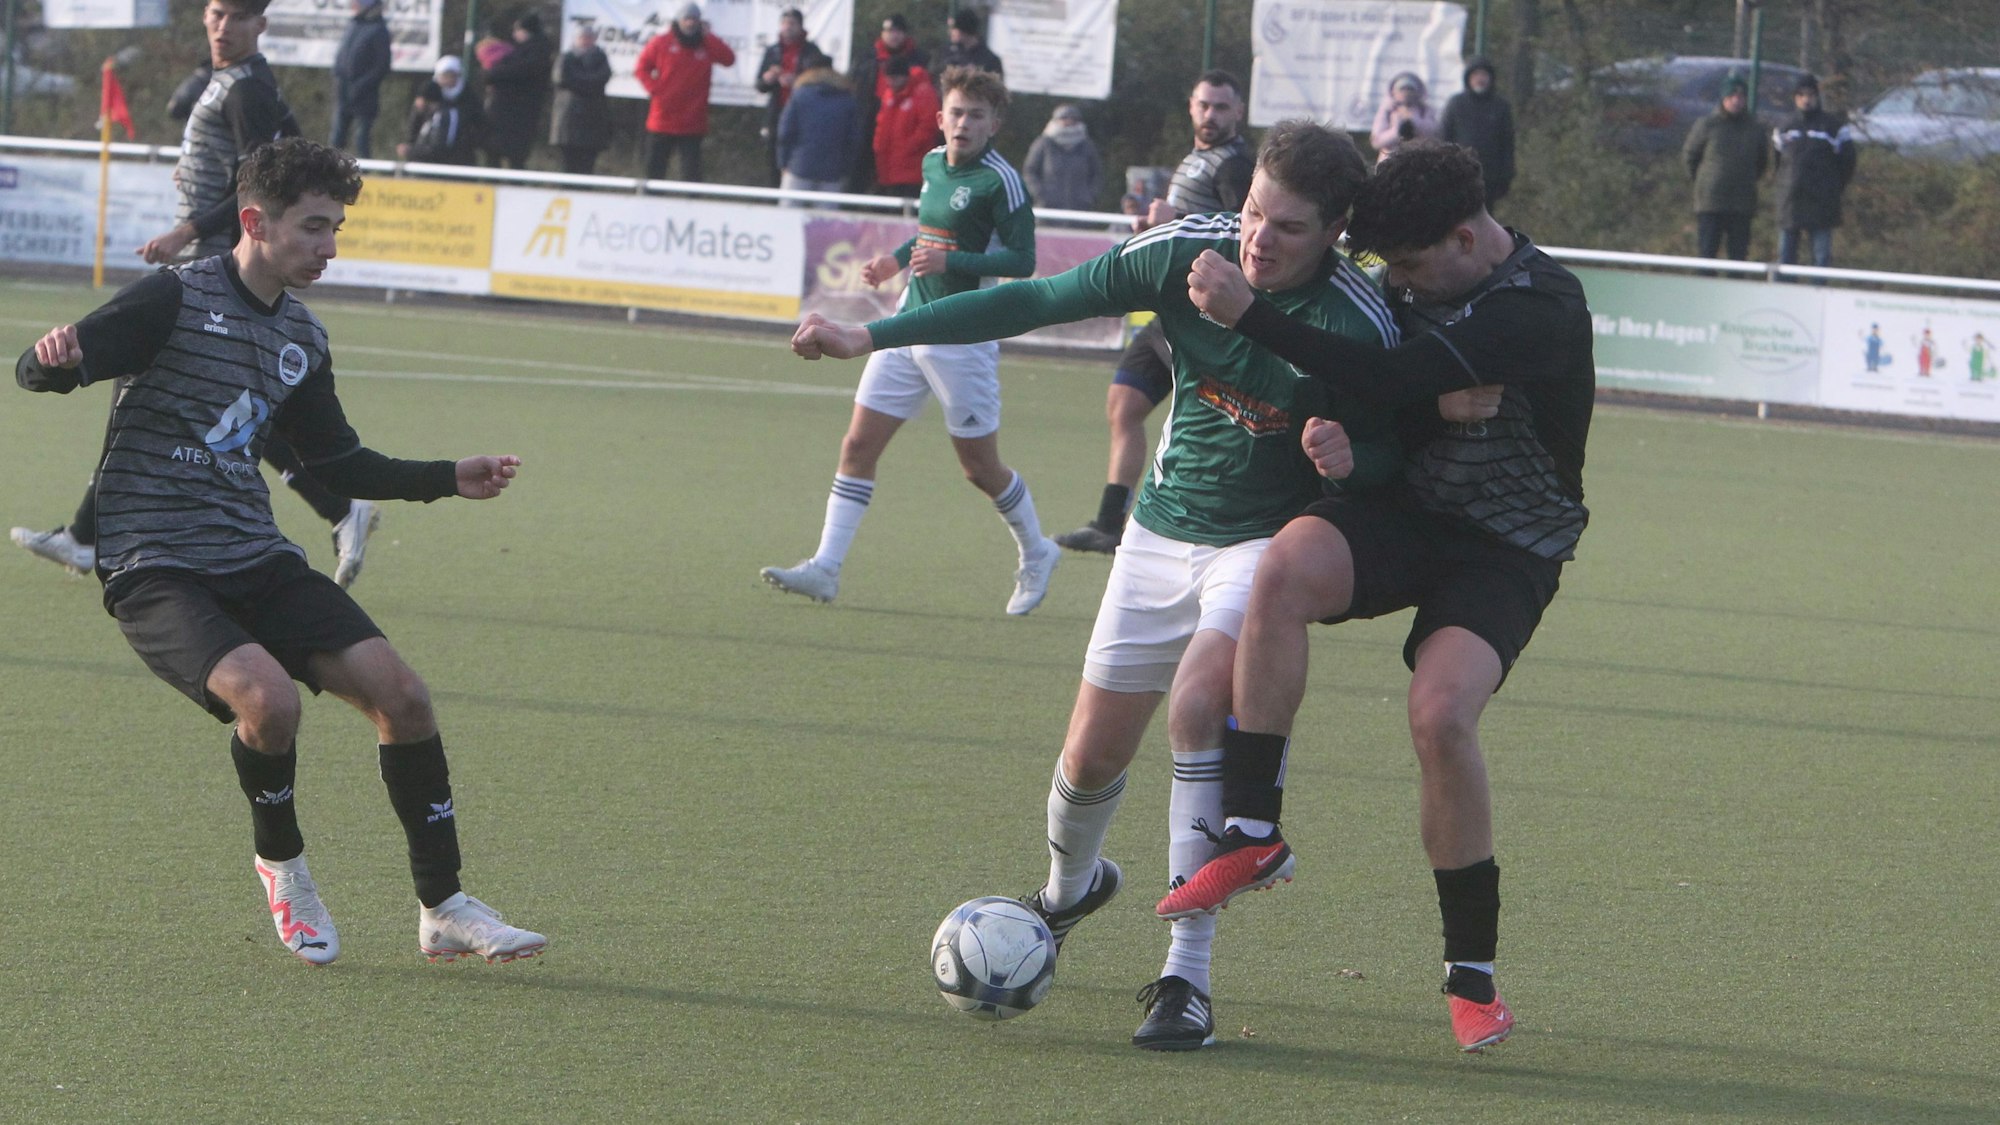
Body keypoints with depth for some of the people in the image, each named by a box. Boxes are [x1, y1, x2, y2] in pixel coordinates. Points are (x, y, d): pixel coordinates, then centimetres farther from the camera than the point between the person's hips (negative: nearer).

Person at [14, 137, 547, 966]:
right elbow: (36, 371, -14)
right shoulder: (176, 299, -9)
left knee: (399, 694, -8)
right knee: (266, 695, -30)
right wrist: (56, 358, -37)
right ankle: (282, 867, 0)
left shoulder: (304, 340, 12)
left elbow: (337, 463, 26)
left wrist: (450, 480, 20)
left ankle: (442, 909, 6)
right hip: (154, 570, -7)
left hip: (254, 561, 7)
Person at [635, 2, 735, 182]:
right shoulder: (662, 43, 0)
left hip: (692, 125, -1)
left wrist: (708, 35, -11)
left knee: (691, 172, -4)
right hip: (662, 119, 1)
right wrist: (654, 88, -10)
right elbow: (642, 67, 5)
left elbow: (729, 58, -12)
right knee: (654, 167, 8)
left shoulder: (707, 45, 2)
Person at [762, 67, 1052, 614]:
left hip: (963, 339, -7)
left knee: (980, 467, 4)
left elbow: (1022, 258, -16)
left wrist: (949, 261, -24)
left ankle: (1035, 554, 28)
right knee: (859, 445, -1)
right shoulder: (934, 163, 10)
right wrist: (896, 260, 12)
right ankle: (825, 568, -2)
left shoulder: (999, 180, -12)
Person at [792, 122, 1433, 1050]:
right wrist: (871, 337, -7)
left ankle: (1188, 976, -23)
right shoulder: (1189, 253, -17)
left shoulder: (1357, 326, -23)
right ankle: (1068, 888, 45)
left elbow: (1391, 452, -7)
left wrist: (1347, 461, -33)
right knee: (1091, 755, 7)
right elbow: (1037, 302, -7)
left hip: (1267, 543, -4)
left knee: (1196, 705, -29)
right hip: (1163, 533, 4)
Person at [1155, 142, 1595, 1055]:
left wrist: (1248, 313, -30)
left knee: (1440, 715, -27)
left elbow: (1395, 382, -30)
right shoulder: (1421, 283, 3)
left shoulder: (1540, 311, -21)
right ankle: (1251, 834, -23)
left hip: (1507, 554, -5)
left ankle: (1473, 971, -8)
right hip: (1405, 513, 5)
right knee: (1287, 564, -27)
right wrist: (1331, 428, -5)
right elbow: (1366, 390, 19)